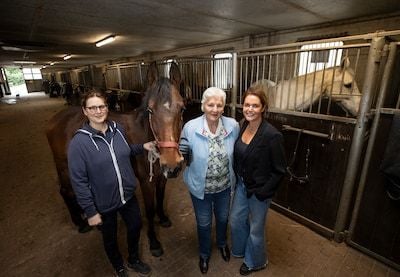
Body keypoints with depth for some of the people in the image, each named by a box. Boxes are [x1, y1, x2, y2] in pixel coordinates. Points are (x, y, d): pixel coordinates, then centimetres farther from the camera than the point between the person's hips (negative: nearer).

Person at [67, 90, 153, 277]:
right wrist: (90, 212, -14)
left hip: (128, 195, 4)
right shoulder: (78, 142, -20)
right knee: (110, 239, 22)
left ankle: (134, 260, 55)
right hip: (103, 204, -4)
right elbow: (78, 181, -16)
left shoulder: (118, 129, -7)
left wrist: (142, 147, -4)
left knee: (135, 227, 24)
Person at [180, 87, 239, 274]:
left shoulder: (233, 126, -15)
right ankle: (204, 253, 54)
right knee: (203, 223, 22)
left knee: (223, 218, 29)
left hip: (224, 186, 2)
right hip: (200, 188, -2)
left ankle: (222, 243, 63)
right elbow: (182, 154, -7)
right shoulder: (190, 128, -22)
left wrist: (235, 176, 4)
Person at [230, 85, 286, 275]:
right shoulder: (242, 126, -5)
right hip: (242, 184, 6)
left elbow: (279, 170, -18)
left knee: (255, 229, 17)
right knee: (236, 220, 24)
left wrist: (262, 192, -16)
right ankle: (240, 250, 56)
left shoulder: (272, 135, -25)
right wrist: (237, 178, 6)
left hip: (259, 190, -6)